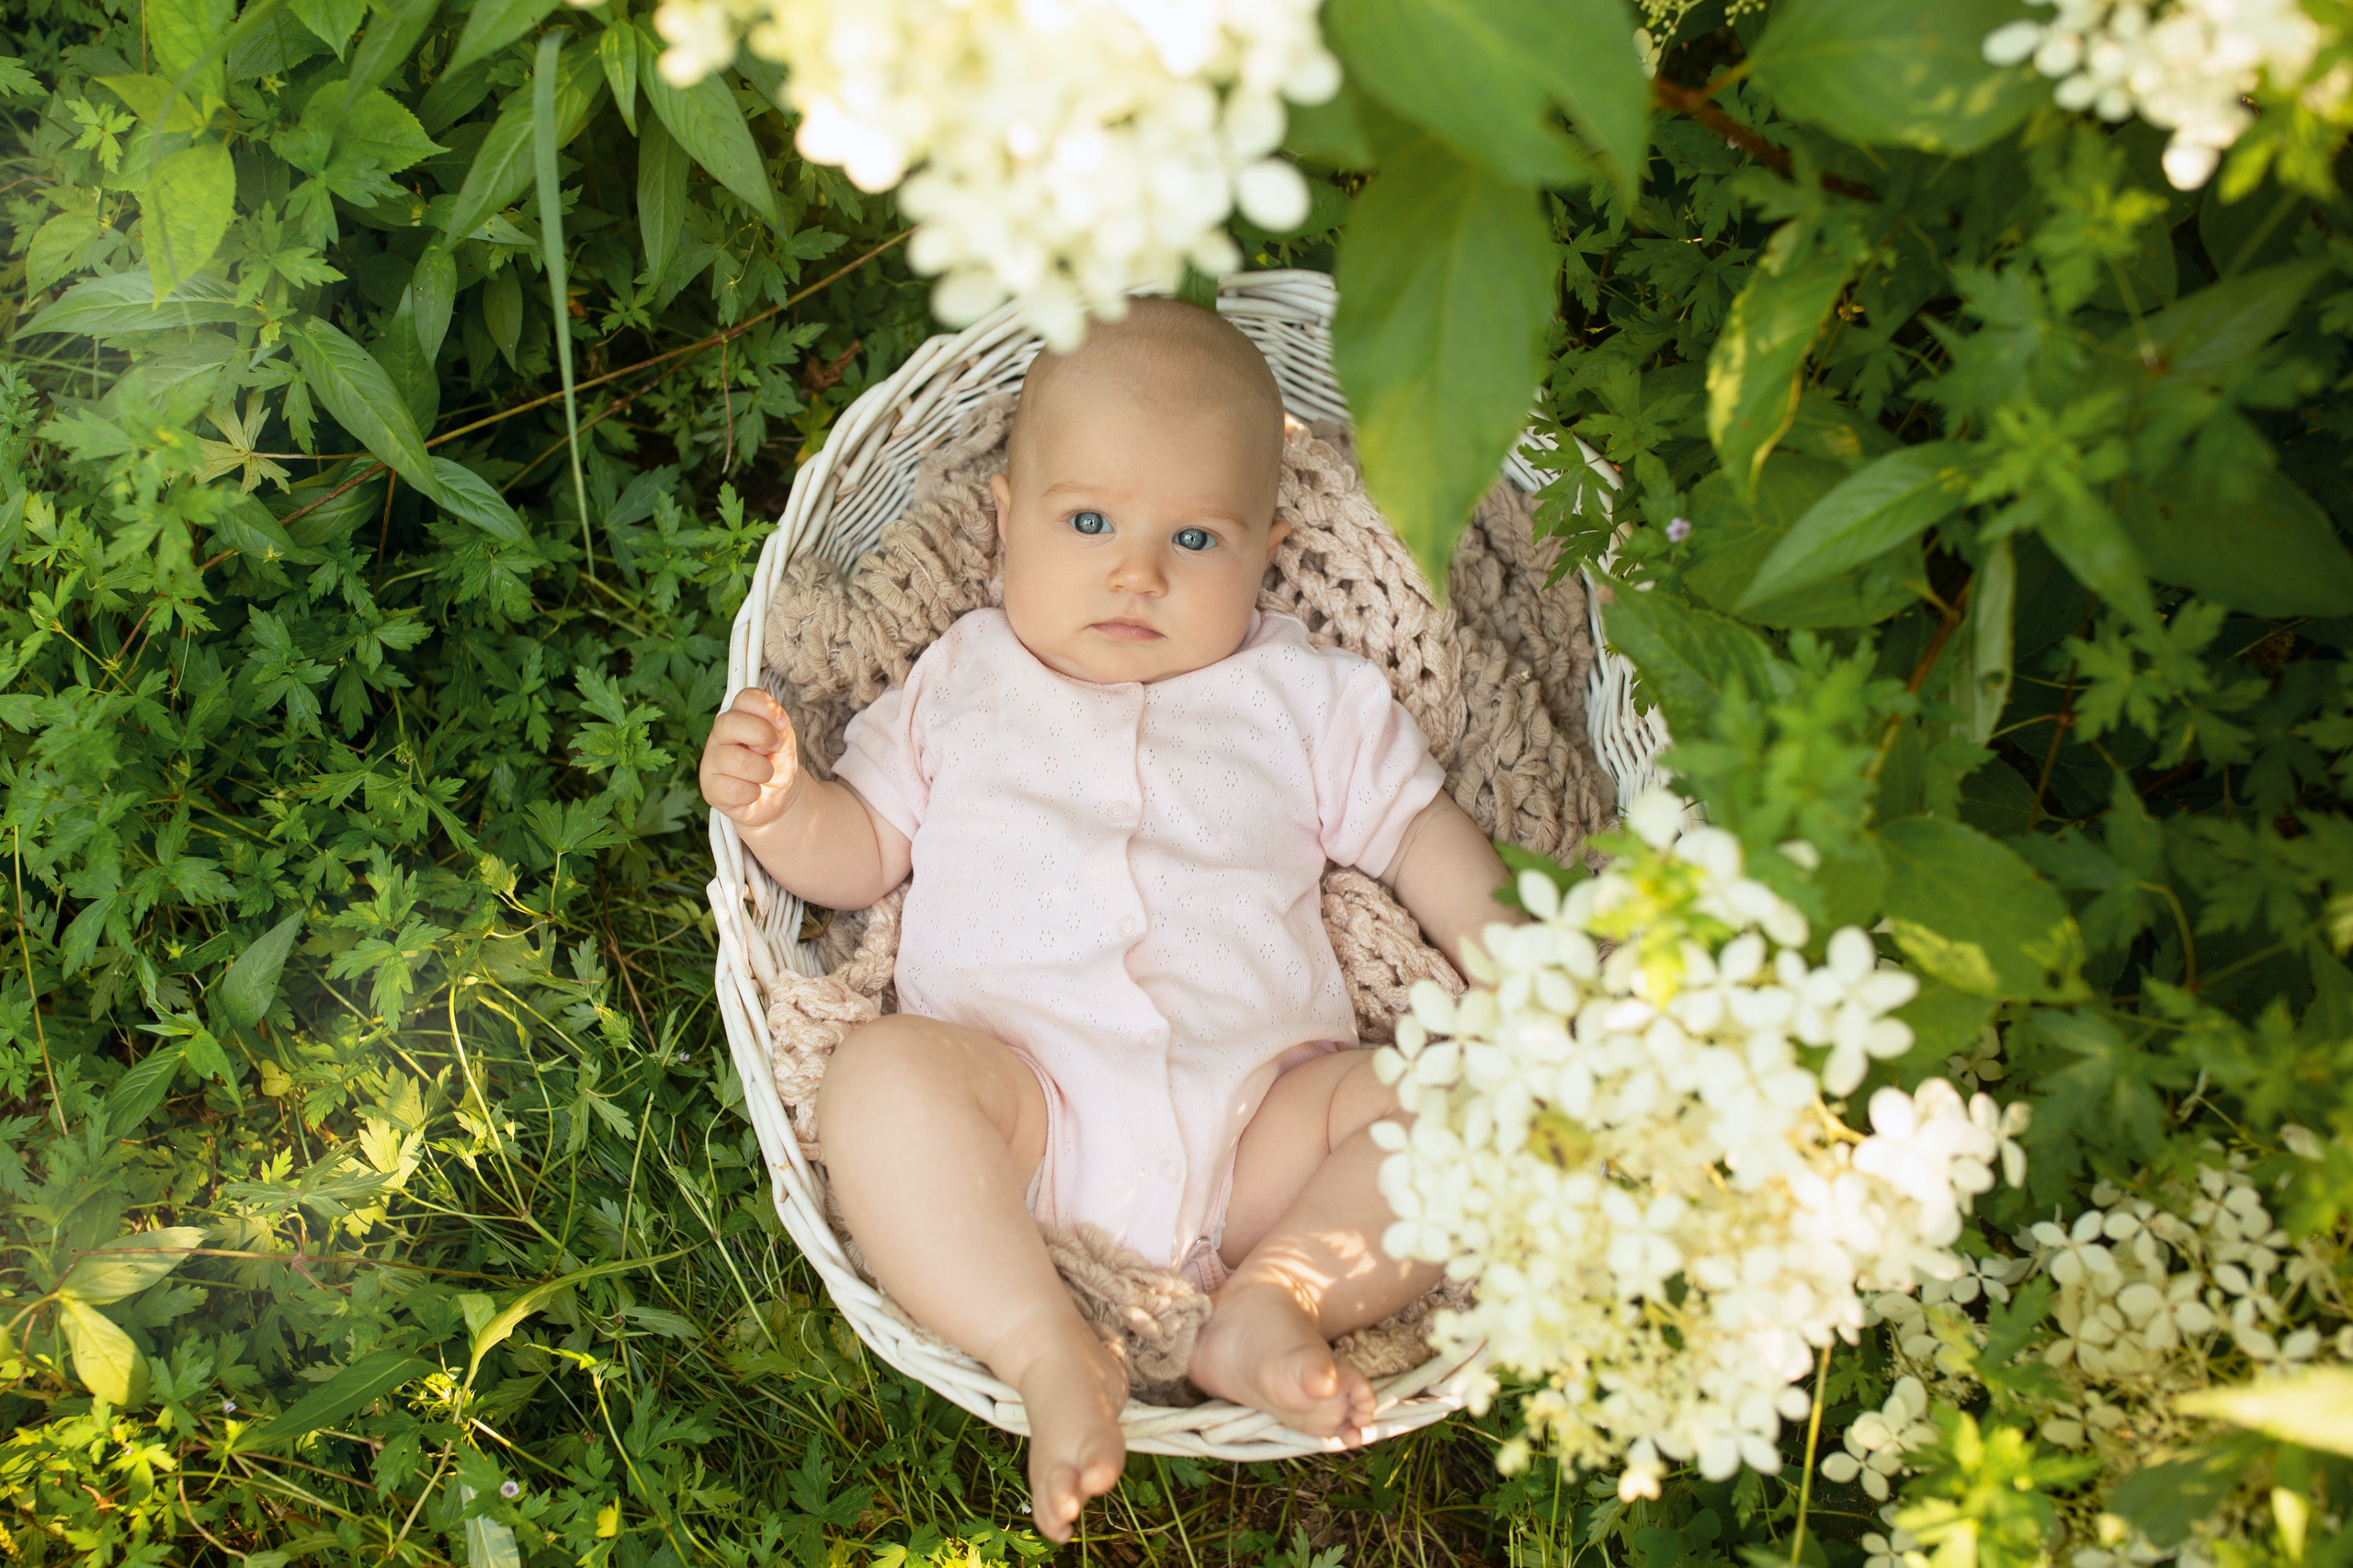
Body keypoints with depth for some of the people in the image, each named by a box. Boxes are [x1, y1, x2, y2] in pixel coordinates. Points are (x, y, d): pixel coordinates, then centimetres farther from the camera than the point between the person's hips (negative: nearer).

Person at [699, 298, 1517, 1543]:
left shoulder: (1301, 696, 18)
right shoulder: (962, 681, 18)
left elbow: (1423, 836, 18)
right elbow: (858, 850, 17)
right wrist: (775, 804, -6)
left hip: (1257, 1119, 1)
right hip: (1022, 1102, -1)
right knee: (883, 1077, -31)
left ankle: (1280, 1294, -31)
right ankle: (1047, 1351, -32)